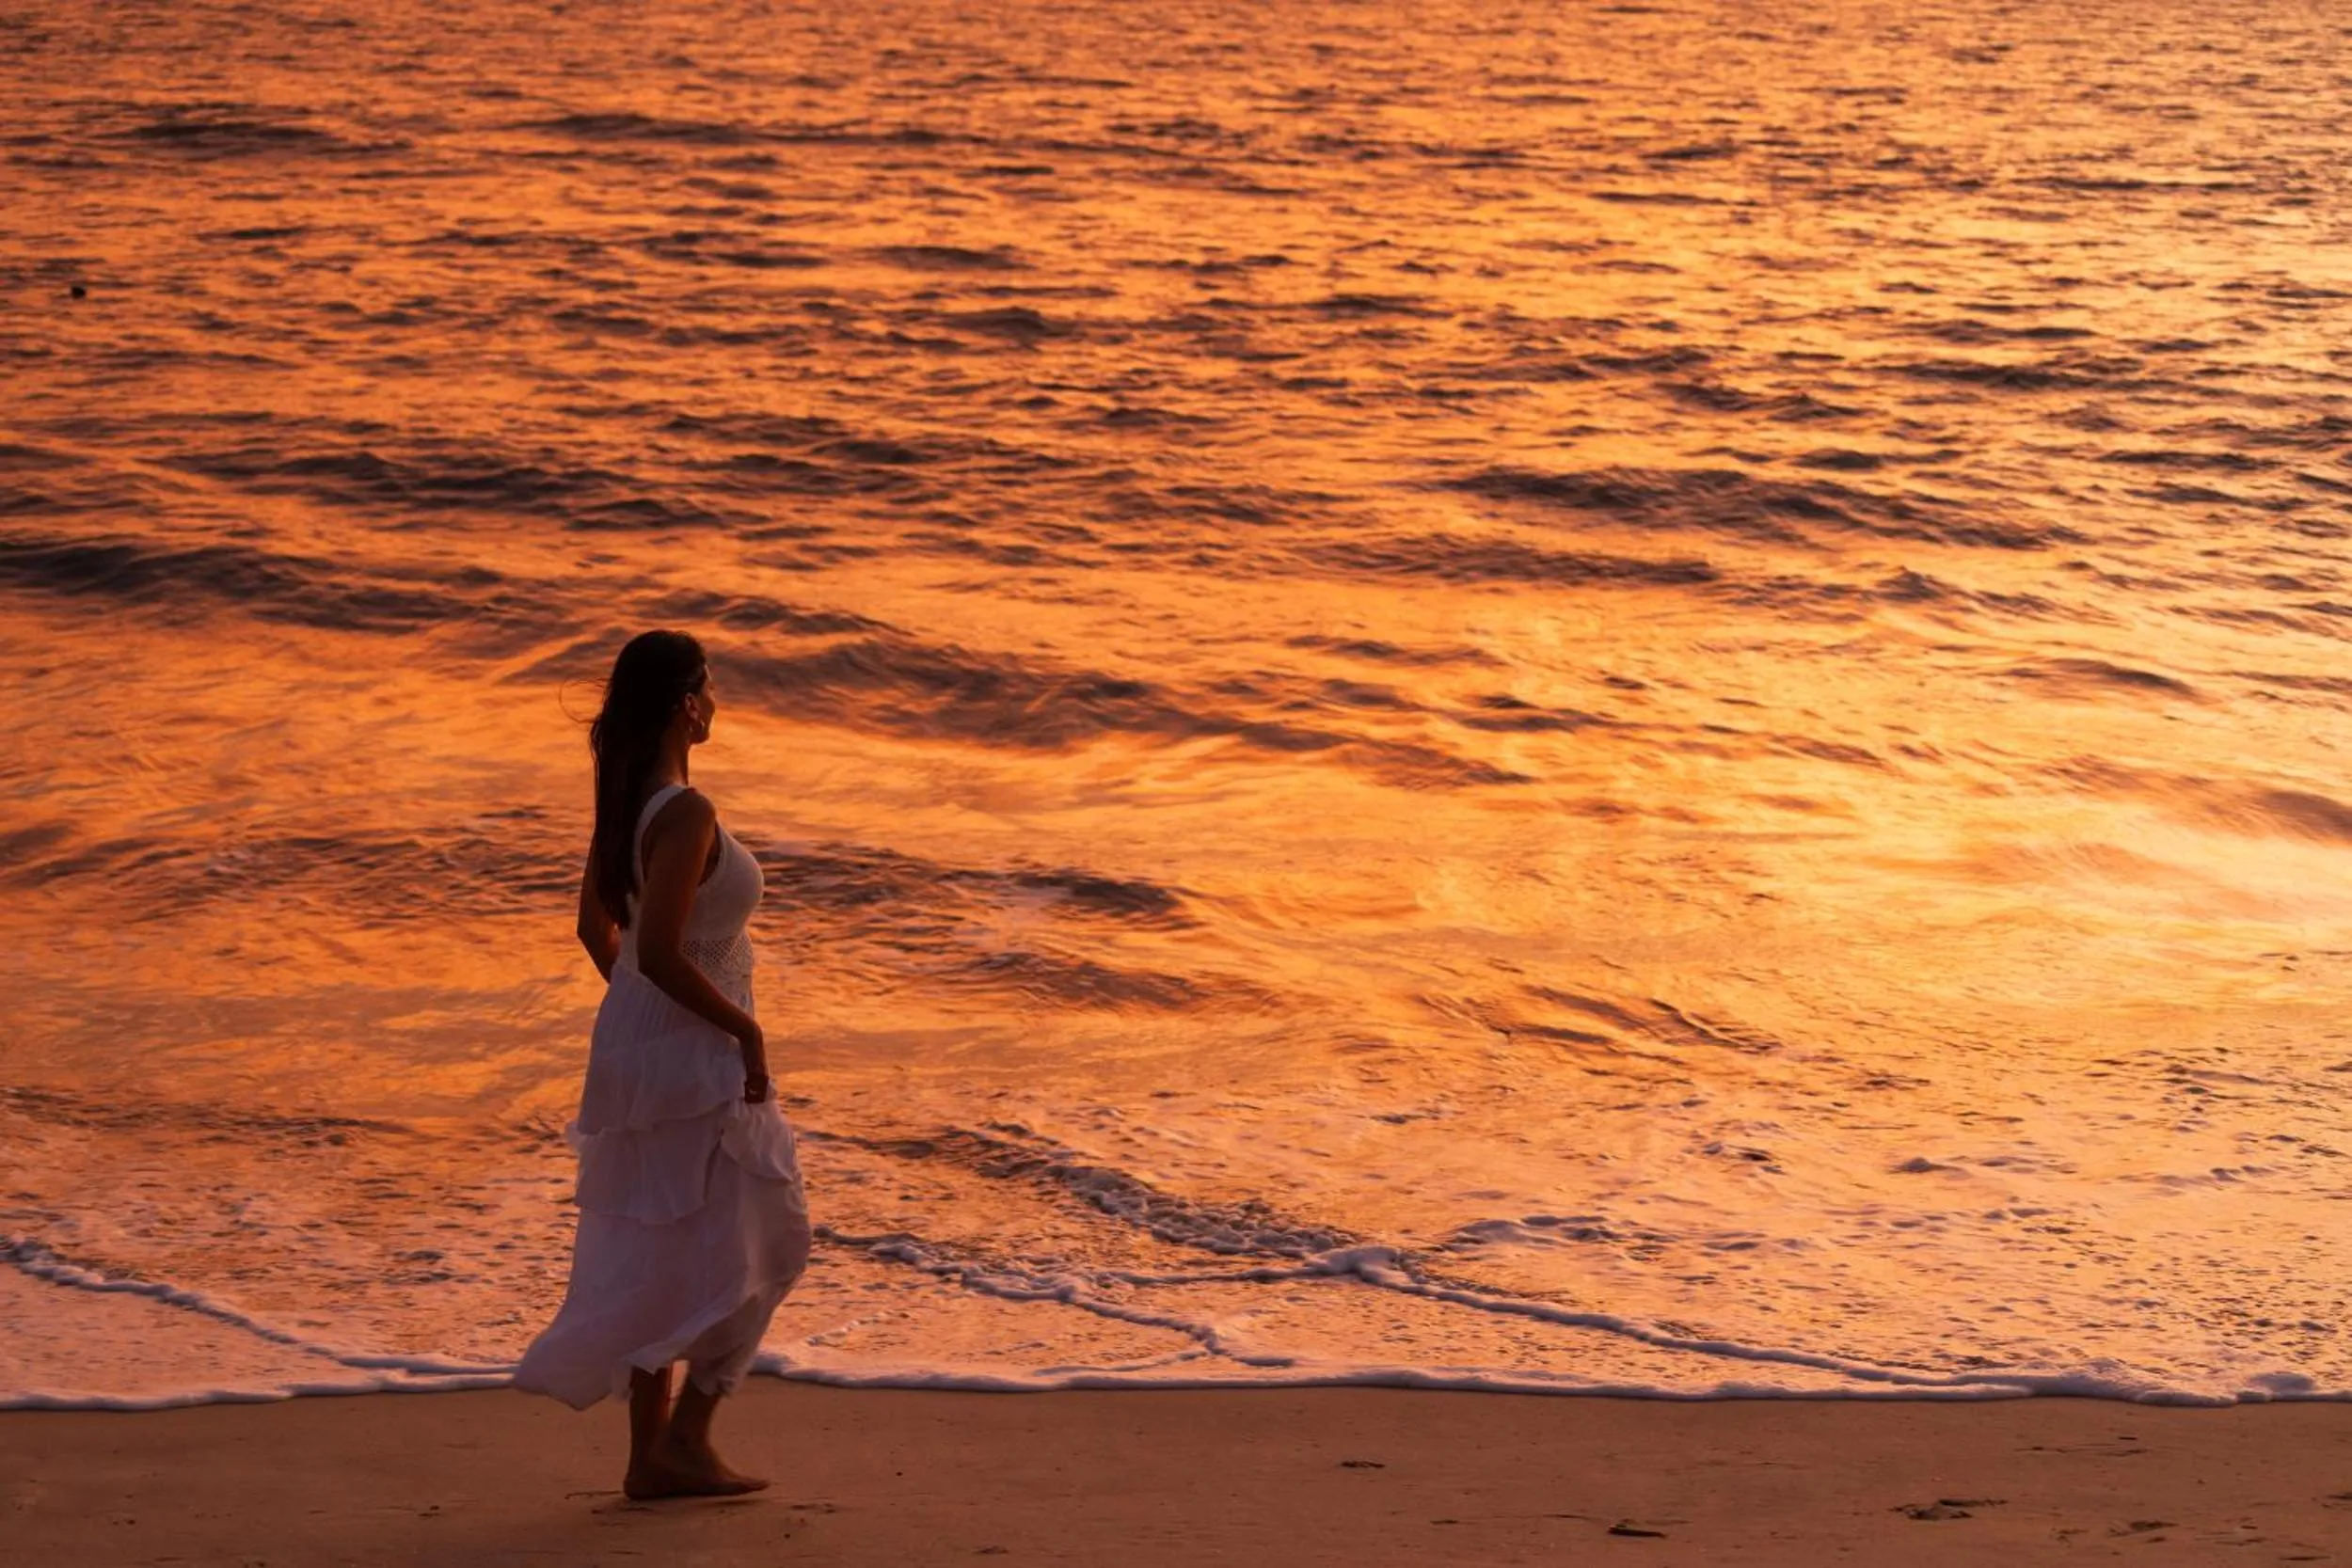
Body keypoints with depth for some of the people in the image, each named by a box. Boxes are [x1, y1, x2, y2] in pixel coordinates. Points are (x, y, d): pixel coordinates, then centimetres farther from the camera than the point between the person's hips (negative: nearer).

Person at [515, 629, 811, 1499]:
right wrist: (745, 1027, -16)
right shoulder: (685, 815, -23)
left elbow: (597, 927, 14)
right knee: (760, 1242, 6)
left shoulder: (622, 799, 5)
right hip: (694, 1055, -9)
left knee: (659, 1253, 14)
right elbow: (661, 954, -28)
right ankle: (684, 1437, 9)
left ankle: (651, 1454, 20)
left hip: (635, 1040, 9)